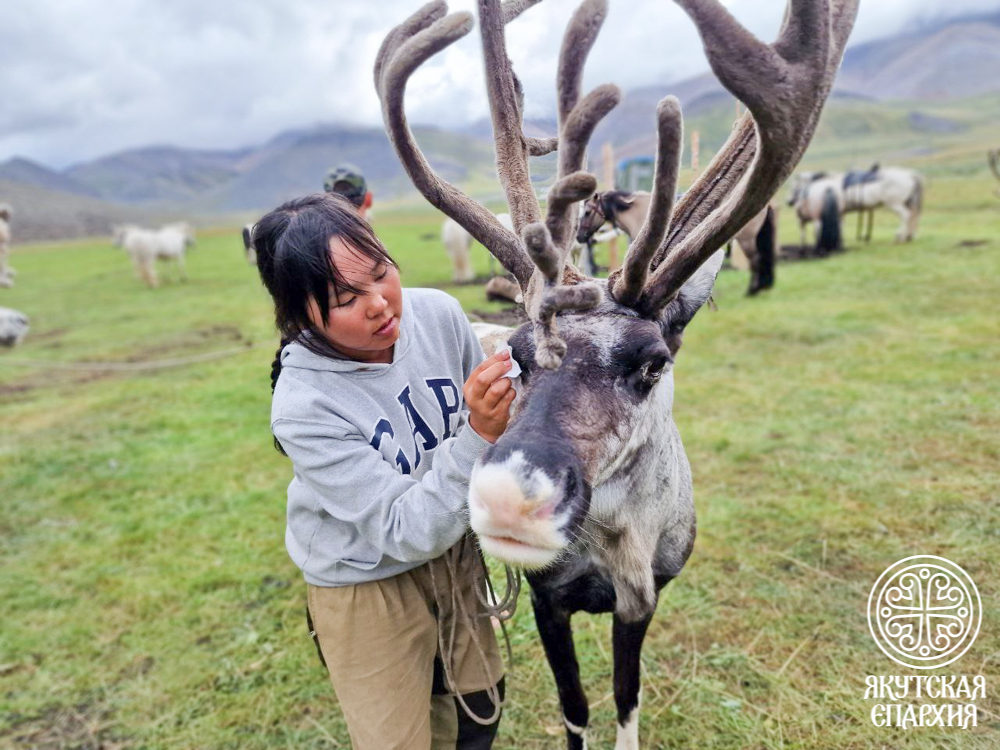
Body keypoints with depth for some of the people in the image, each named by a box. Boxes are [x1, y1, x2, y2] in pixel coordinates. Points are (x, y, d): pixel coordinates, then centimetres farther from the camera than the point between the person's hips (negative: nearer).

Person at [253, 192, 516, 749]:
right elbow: (408, 532, -30)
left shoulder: (438, 313, -19)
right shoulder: (303, 408, -31)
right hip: (367, 588, -4)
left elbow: (492, 417, 0)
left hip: (456, 554, 5)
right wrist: (478, 435, -41)